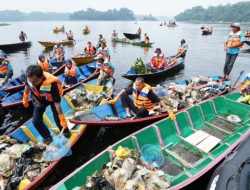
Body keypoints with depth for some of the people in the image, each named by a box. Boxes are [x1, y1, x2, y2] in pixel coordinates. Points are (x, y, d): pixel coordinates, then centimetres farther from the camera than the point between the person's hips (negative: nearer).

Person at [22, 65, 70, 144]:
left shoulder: (52, 84, -44)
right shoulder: (31, 78, -32)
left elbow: (57, 103, -37)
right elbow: (27, 86, -4)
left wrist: (62, 119, -32)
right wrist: (25, 98, 9)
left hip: (52, 99, -4)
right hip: (39, 100, 4)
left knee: (58, 119, -3)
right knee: (36, 121, -2)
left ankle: (66, 132, 29)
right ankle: (47, 137, 19)